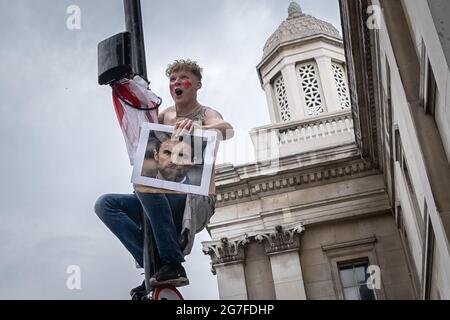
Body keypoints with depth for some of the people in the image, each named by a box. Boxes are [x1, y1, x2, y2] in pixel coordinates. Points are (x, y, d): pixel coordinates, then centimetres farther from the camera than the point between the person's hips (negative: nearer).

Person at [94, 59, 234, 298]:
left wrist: (195, 126, -43)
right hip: (164, 202, 6)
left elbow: (227, 130, -24)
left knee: (144, 183, -32)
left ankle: (173, 264, -29)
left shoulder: (206, 114, 0)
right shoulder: (166, 114, 16)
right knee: (105, 204, -9)